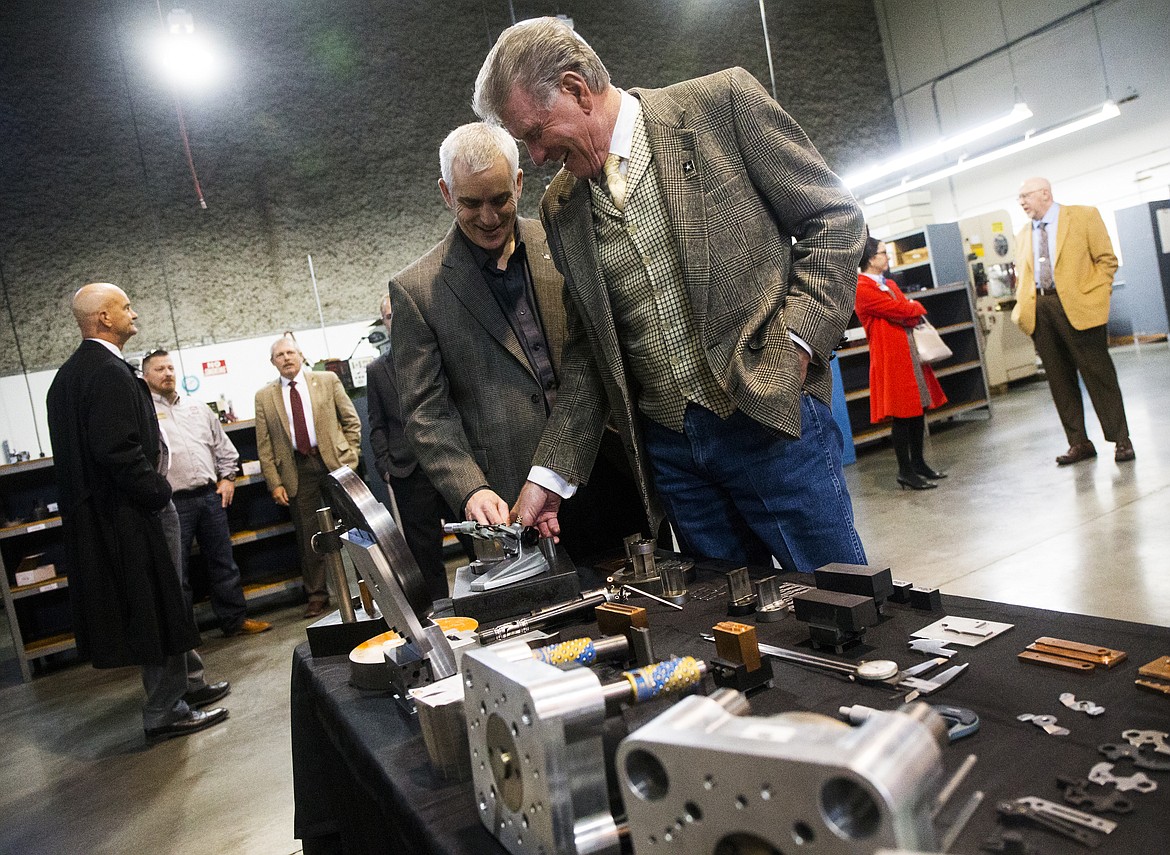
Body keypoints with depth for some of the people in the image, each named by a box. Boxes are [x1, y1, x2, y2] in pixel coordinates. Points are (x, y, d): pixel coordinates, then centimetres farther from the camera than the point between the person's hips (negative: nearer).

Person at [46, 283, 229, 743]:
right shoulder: (110, 373, -19)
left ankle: (187, 683, 34)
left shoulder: (69, 373, 13)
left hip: (93, 513, 10)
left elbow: (79, 449, 17)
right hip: (127, 516, -10)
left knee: (165, 605, 20)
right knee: (159, 611, 2)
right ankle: (165, 713, 13)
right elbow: (119, 450, -27)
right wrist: (158, 493, -15)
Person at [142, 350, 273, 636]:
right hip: (174, 503, -5)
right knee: (177, 572, 2)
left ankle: (235, 619, 22)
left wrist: (227, 478, 9)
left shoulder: (198, 408, 15)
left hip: (211, 495, 5)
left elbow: (223, 447, 20)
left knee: (223, 563, 12)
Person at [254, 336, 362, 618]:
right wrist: (275, 483, -1)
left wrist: (350, 457, -2)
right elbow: (264, 446, 6)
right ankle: (316, 595, 16)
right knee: (308, 536, 5)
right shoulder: (264, 397, 7)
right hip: (297, 470, 1)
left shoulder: (327, 380, 5)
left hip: (334, 461, -1)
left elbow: (351, 420, 6)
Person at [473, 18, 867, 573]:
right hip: (668, 448, 4)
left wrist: (798, 340, -12)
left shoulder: (722, 101, -2)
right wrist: (550, 475, 7)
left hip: (771, 412, -3)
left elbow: (834, 217, 0)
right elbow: (586, 350, 13)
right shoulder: (561, 209, 10)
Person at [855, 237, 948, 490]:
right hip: (891, 356, -9)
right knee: (902, 414, -5)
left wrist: (908, 310, -7)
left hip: (909, 351, 9)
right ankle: (905, 472, 3)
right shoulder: (862, 288, -12)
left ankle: (918, 462, 22)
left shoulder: (889, 284, 19)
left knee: (918, 408, 11)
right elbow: (900, 310, -15)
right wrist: (915, 307, 4)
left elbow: (910, 311, 15)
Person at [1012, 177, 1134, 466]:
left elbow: (1107, 260, 0)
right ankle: (1079, 442, 13)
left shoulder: (1084, 215, 3)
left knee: (1098, 374, -1)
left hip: (1077, 306, -5)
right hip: (1040, 310, 5)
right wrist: (1023, 306, 6)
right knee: (1059, 380, 5)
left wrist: (1089, 295, -10)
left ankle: (1120, 440, 8)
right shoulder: (1024, 234, 18)